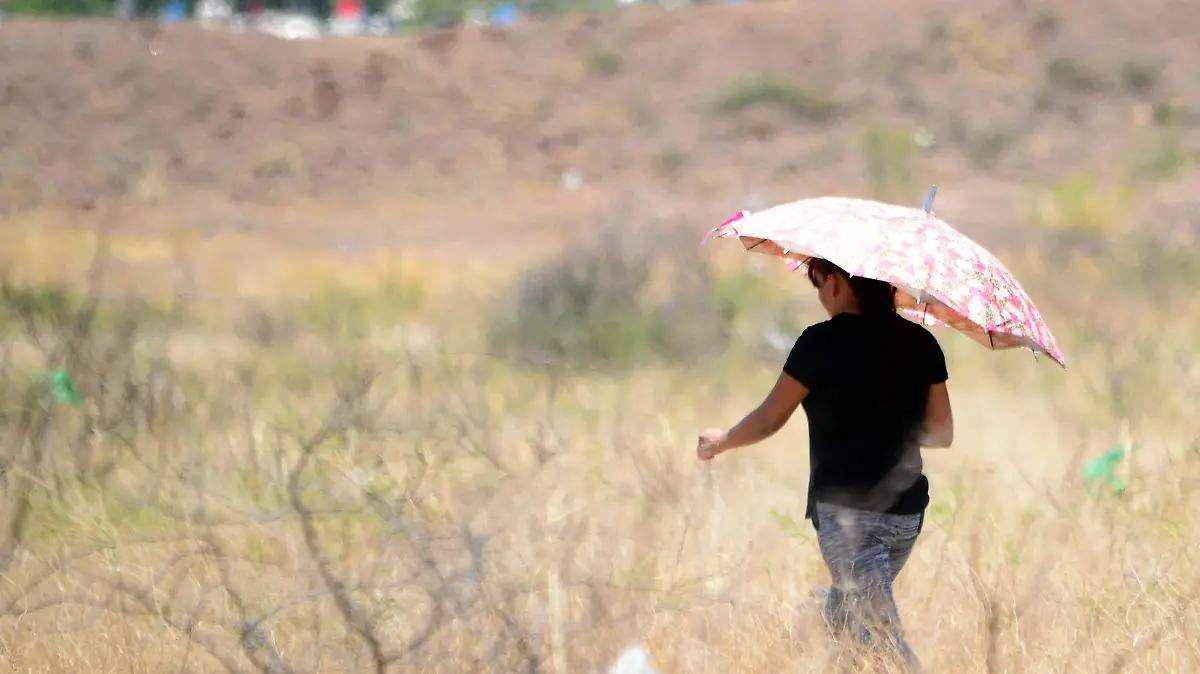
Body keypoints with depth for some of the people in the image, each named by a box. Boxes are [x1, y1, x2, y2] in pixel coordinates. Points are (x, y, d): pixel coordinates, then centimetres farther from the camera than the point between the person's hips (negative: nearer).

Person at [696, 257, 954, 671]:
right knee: (842, 619, 22)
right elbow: (941, 433, 10)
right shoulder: (920, 343, 5)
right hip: (905, 511, 6)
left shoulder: (823, 343, -10)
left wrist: (719, 442, 16)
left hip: (845, 509, -6)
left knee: (879, 633, -8)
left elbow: (769, 419, -3)